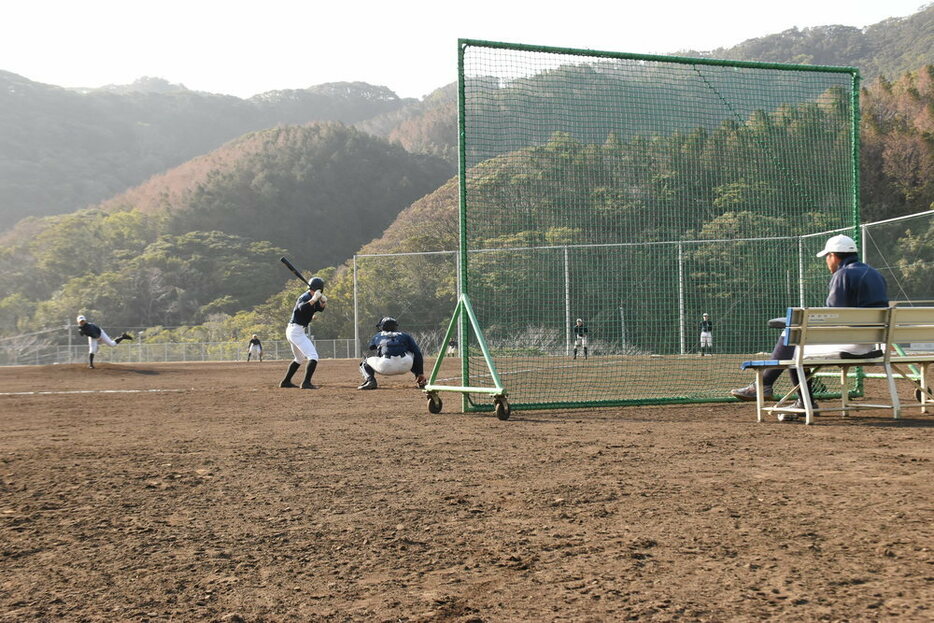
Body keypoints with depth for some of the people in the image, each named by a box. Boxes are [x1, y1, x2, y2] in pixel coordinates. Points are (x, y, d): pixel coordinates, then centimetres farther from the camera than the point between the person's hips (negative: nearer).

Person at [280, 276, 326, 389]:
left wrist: (323, 302, -6)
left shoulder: (311, 297, 11)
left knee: (299, 358, 25)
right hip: (297, 331, -11)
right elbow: (302, 308, -36)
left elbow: (320, 308, 14)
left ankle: (286, 381, 29)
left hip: (292, 330, 11)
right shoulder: (305, 297, -17)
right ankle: (306, 383, -23)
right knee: (313, 356, -15)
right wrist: (313, 300, -47)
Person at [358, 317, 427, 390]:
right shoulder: (405, 336, 27)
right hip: (405, 365, 1)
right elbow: (417, 354, 18)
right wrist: (420, 373, 17)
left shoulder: (376, 337, 30)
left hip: (385, 366, -1)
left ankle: (370, 381, -1)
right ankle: (421, 381, 17)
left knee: (365, 363, 28)